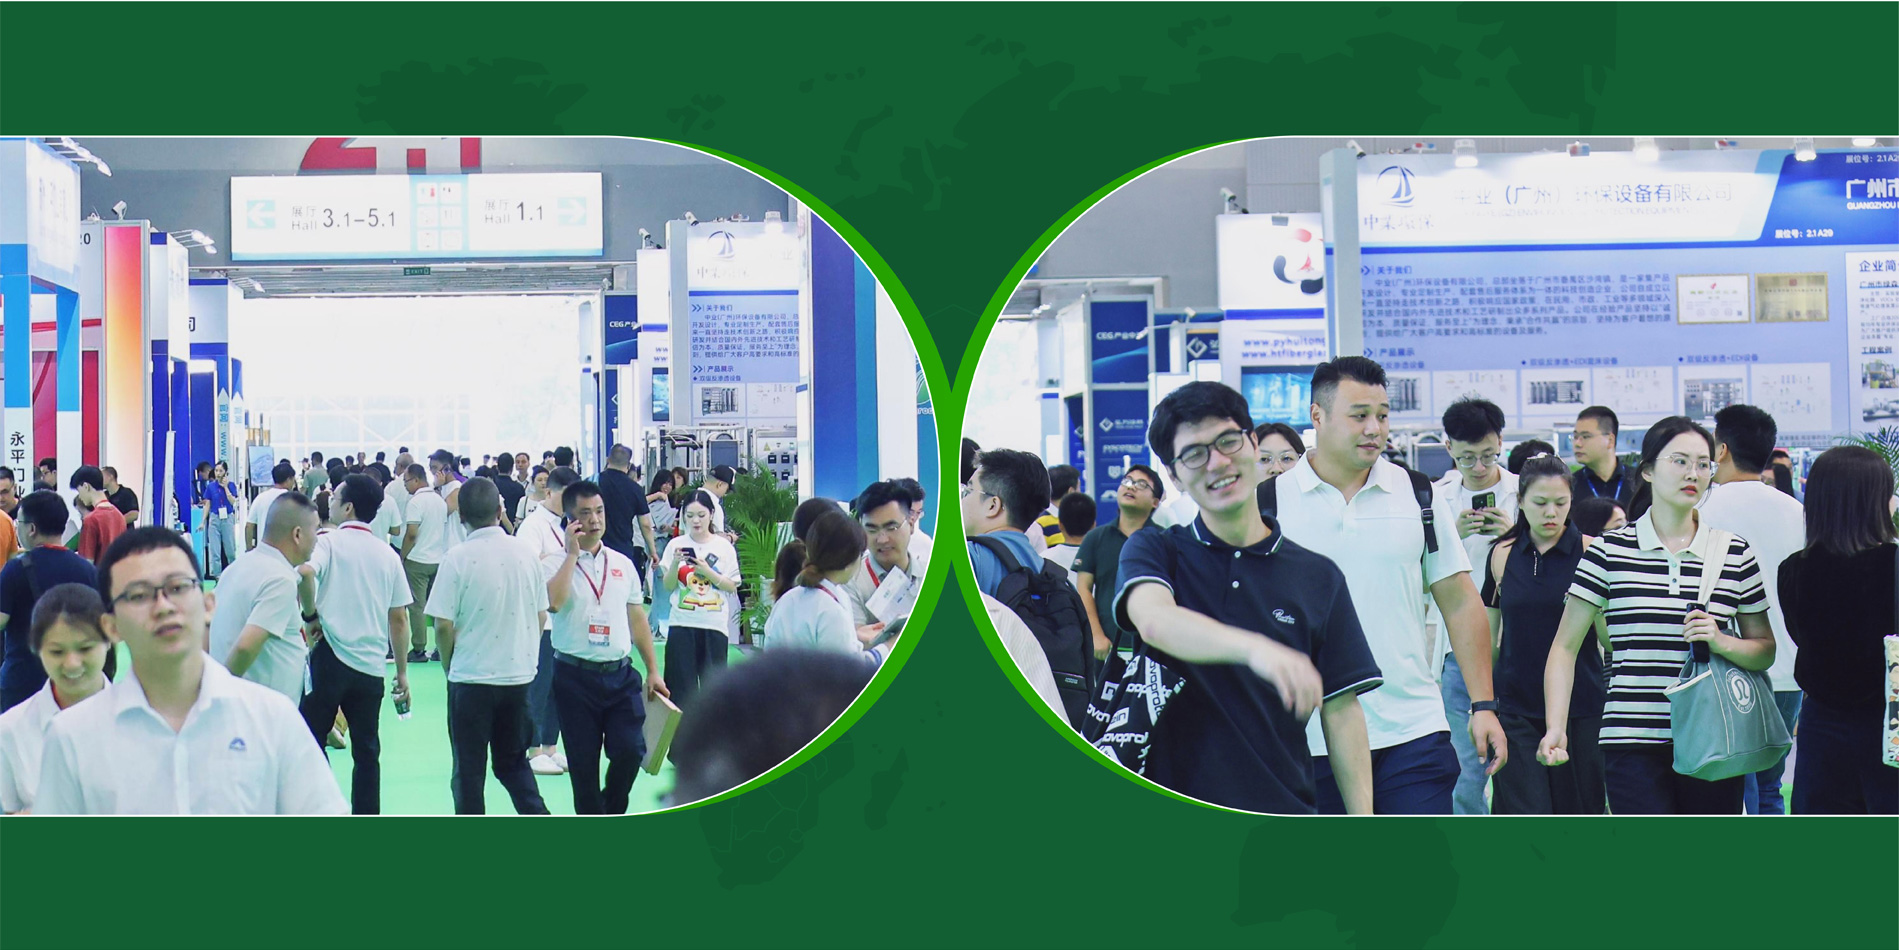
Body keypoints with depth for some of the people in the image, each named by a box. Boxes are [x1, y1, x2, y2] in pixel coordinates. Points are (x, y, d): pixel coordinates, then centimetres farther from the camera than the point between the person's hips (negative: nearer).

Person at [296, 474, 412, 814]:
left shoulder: (329, 543, -4)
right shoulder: (387, 554, 10)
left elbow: (305, 573, -27)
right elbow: (399, 620, 11)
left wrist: (311, 615, -12)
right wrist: (402, 671, 17)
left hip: (331, 657, -4)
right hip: (372, 665, 4)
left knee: (310, 739, 8)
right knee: (367, 752, 10)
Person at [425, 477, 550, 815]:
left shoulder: (458, 558, -13)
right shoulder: (525, 553, -1)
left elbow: (443, 625, -12)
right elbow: (541, 617, 7)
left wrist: (448, 665, 5)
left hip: (471, 677, -4)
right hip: (519, 674, 4)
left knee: (469, 768, 8)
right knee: (514, 761, 18)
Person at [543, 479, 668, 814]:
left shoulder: (622, 564, 11)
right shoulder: (555, 564, -3)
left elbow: (637, 619, 16)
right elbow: (553, 602, -25)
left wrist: (653, 671, 12)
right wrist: (572, 553, -17)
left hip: (621, 674, 3)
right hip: (575, 676, -3)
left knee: (630, 749, -7)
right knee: (584, 761, 2)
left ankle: (611, 814, 20)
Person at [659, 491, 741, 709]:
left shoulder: (724, 547, 4)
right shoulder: (676, 545, 5)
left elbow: (732, 587, 1)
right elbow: (668, 586, 4)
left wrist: (707, 571, -12)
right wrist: (675, 564, -13)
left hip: (715, 624, 0)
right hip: (682, 623, 0)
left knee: (713, 682, 2)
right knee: (681, 684, -1)